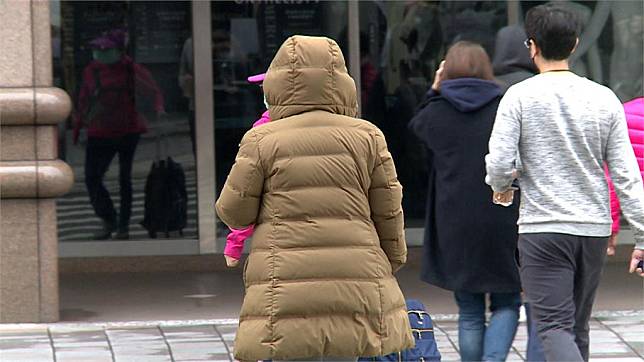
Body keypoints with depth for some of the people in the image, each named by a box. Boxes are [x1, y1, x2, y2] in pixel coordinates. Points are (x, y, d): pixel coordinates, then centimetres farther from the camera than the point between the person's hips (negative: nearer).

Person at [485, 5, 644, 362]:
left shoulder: (520, 96, -7)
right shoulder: (604, 98, 2)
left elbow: (499, 163, -12)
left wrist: (501, 188, 12)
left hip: (543, 229, -4)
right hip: (594, 229, 4)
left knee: (555, 327, -7)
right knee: (577, 327, 16)